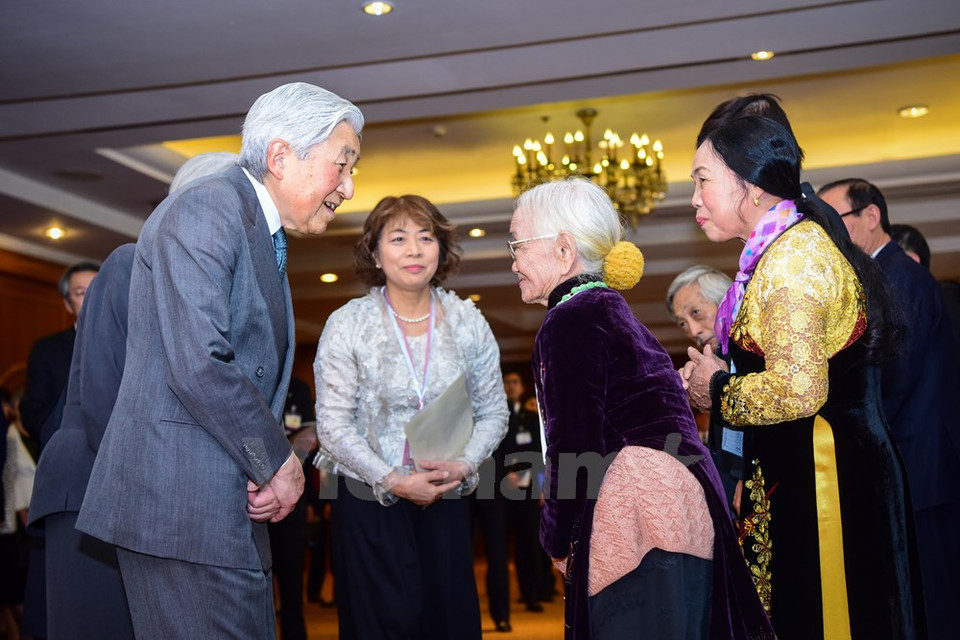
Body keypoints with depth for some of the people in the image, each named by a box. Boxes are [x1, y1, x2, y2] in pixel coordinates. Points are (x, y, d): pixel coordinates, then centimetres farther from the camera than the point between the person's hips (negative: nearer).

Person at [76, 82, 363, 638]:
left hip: (232, 505, 10)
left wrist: (277, 465, 6)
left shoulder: (268, 239, 19)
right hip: (181, 503, -9)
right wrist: (278, 460, -12)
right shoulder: (206, 209, -12)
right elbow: (198, 365, -23)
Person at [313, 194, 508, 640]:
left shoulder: (467, 322, 1)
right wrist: (393, 481, -16)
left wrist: (463, 465, -12)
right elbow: (333, 425, -9)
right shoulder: (347, 325, -6)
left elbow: (493, 412, 5)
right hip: (370, 502, -2)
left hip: (446, 500, 2)